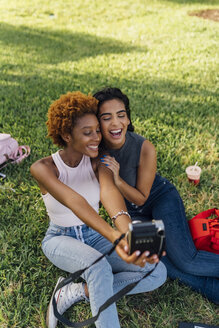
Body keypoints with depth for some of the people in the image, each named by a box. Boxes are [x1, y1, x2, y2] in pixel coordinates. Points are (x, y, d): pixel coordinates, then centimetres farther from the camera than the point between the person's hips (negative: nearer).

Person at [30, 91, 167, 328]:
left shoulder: (97, 162, -10)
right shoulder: (42, 168, -19)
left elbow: (108, 190, -33)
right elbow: (73, 201, -39)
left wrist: (126, 228, -55)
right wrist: (114, 237, -55)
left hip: (93, 236, 4)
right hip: (60, 239, -4)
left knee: (157, 272, -16)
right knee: (100, 267, -38)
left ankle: (74, 292, -12)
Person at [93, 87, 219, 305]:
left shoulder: (145, 149, -27)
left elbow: (141, 198, -17)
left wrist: (117, 179, -32)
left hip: (161, 198, -3)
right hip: (131, 212, 4)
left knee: (186, 261, -21)